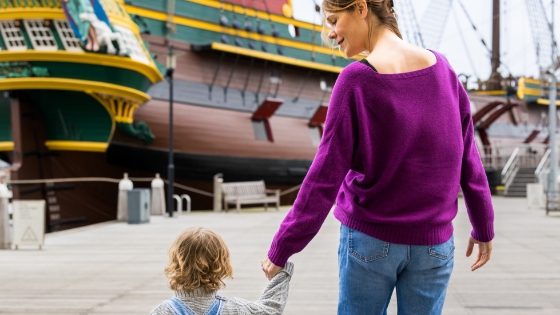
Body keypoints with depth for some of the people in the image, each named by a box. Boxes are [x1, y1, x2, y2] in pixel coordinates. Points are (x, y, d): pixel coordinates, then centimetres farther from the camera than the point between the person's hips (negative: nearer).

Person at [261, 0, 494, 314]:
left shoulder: (356, 80, -15)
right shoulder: (441, 67, -2)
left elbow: (325, 177, -13)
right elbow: (468, 161, 3)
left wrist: (281, 249, -5)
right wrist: (484, 229, 15)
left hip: (370, 239, -3)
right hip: (433, 245, 3)